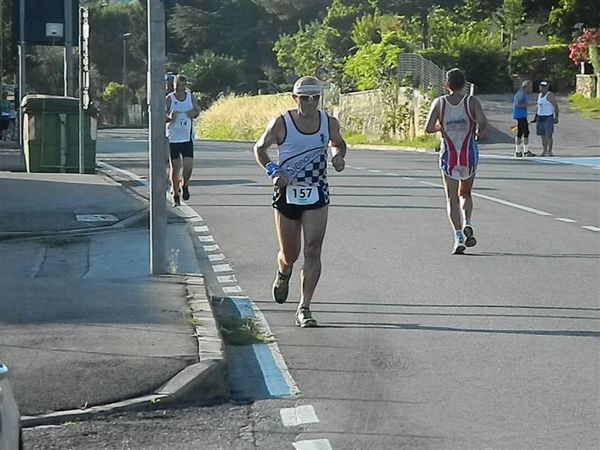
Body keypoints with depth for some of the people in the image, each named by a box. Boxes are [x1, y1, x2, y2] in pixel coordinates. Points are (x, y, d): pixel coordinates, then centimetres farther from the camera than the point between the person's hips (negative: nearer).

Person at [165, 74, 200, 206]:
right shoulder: (169, 99, -6)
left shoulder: (190, 96, 2)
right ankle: (175, 195, 18)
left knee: (188, 166, -9)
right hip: (172, 138, -1)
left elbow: (197, 111, 15)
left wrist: (194, 113, -8)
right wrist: (169, 117, -25)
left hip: (187, 137, 2)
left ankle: (184, 185, 22)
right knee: (174, 167, 3)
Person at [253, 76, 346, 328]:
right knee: (289, 254, 9)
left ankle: (304, 309, -7)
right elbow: (259, 148, 4)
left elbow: (338, 143, 20)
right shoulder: (280, 124, -9)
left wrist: (338, 156, -3)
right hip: (287, 193, -1)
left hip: (317, 195, 1)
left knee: (313, 252, -11)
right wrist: (273, 171, -12)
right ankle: (283, 274, 47)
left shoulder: (329, 123, -1)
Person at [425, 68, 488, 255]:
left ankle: (458, 236, -10)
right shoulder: (472, 101, -4)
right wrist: (478, 131, 6)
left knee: (452, 198, 5)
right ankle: (467, 224, -4)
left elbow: (428, 128, -8)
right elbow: (483, 122, -17)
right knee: (465, 193, 21)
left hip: (448, 155, -1)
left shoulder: (439, 103, -2)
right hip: (469, 154, 1)